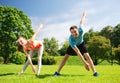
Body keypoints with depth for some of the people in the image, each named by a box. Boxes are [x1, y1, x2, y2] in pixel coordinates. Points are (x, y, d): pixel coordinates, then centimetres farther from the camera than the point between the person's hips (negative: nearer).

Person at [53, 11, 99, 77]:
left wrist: (84, 15, 8)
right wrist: (84, 63, -49)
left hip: (81, 43, 1)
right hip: (73, 45, -1)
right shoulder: (71, 39, -43)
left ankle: (95, 72, -10)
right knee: (65, 56, -8)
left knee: (87, 56, -14)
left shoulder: (80, 30, -39)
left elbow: (82, 22, -16)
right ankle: (57, 72, 1)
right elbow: (78, 52, -45)